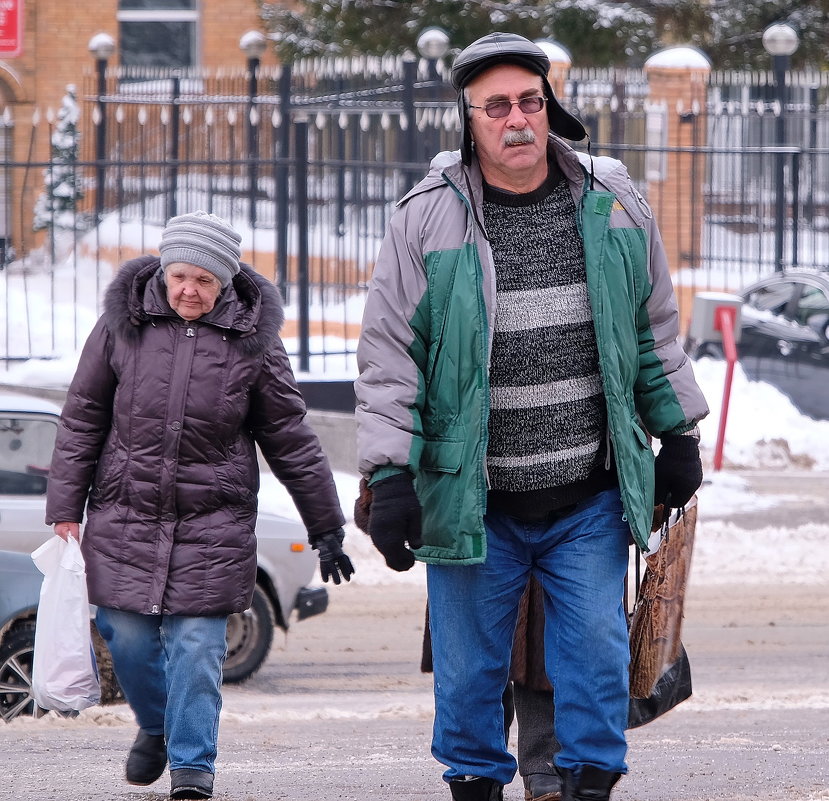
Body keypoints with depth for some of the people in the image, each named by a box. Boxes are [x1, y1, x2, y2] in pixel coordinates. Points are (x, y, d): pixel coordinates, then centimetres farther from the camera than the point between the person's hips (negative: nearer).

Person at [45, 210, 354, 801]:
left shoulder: (252, 341, -1)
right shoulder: (124, 324, 0)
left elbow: (290, 440, 6)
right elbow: (83, 418, 7)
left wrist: (326, 528, 7)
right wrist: (65, 508, 3)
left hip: (212, 522, -1)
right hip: (124, 515, 1)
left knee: (196, 646, -6)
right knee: (128, 638, 4)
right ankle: (156, 725, 32)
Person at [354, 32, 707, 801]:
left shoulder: (613, 204, 3)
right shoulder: (427, 220, -5)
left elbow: (656, 331, 16)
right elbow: (388, 358, -3)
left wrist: (679, 435, 16)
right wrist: (389, 477, -9)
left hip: (590, 501, 1)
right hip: (471, 501, -1)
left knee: (596, 649, -1)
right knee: (469, 666, 6)